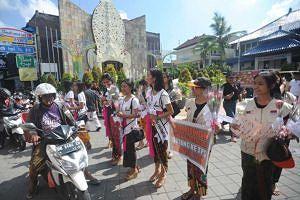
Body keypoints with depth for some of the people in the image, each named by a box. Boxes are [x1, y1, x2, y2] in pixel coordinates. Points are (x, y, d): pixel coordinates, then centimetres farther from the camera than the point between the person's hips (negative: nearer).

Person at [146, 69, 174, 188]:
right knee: (154, 147, 17)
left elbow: (171, 111, -16)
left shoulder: (163, 94, -20)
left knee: (162, 149, 7)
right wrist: (150, 118, 1)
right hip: (153, 125, 7)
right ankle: (157, 170, 39)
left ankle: (163, 174, 28)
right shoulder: (149, 92, 3)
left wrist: (157, 117, -19)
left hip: (162, 125, -6)